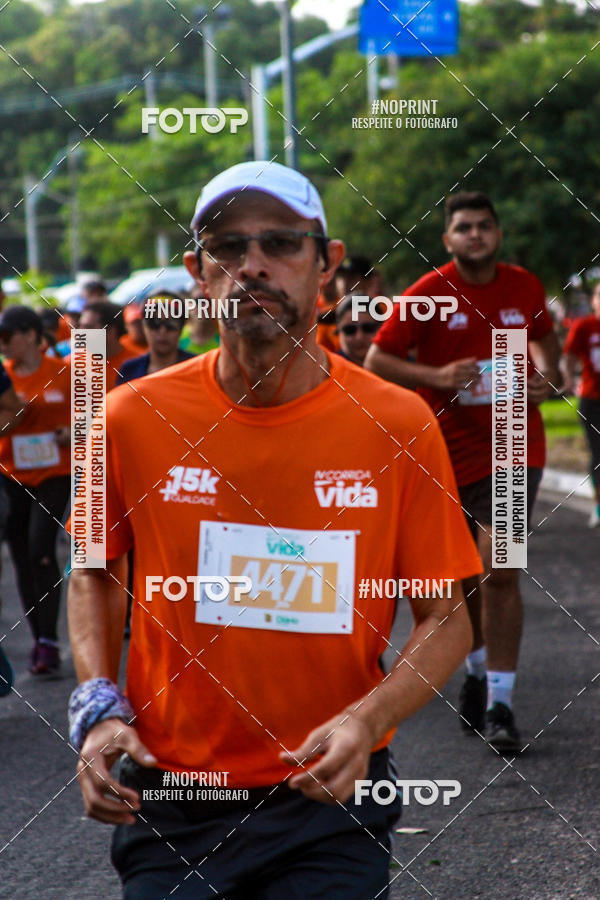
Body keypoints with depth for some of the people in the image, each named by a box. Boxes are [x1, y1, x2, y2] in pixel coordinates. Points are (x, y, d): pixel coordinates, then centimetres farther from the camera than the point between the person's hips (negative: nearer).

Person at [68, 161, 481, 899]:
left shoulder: (399, 426, -7)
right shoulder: (134, 418, -5)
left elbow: (445, 617, -2)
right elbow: (96, 570, 11)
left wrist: (365, 721, -19)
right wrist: (97, 706, -4)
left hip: (330, 793, 0)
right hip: (170, 805, 1)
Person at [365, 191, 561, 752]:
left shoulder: (524, 287, 3)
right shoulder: (429, 293, -6)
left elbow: (543, 337, 23)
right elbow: (376, 360, -6)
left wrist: (545, 375, 1)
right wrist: (437, 376, -21)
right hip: (449, 449, 0)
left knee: (500, 571, -13)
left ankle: (500, 704, -10)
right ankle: (476, 669, 39)